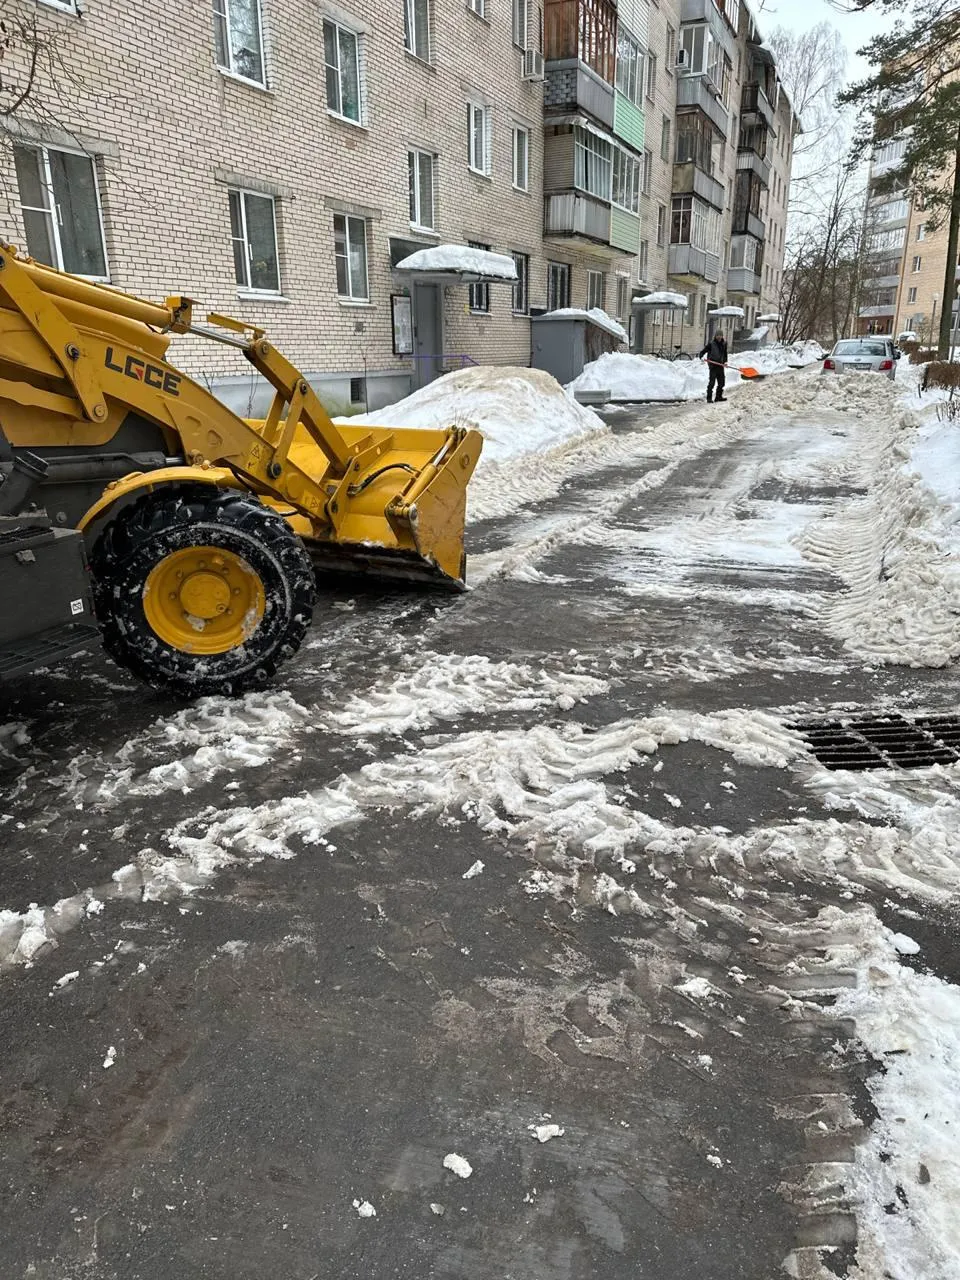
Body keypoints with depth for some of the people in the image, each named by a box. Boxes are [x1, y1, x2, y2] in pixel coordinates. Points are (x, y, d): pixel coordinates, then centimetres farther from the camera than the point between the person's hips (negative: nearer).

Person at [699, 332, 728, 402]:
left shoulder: (724, 343, 8)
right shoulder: (711, 343, -7)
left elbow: (725, 353, 17)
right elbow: (704, 351, -9)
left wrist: (725, 361, 3)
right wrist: (701, 356, -28)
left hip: (720, 365, 6)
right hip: (713, 365, -6)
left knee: (722, 382, 10)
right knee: (712, 382, -9)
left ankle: (719, 396, 23)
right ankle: (709, 398, -4)